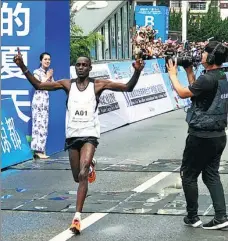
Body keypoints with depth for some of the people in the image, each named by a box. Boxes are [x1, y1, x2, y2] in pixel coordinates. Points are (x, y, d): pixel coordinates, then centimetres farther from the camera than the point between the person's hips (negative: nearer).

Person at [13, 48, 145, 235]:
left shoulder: (98, 85, -2)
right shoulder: (68, 84, 4)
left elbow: (127, 88, -5)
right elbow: (38, 85, 3)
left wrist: (137, 72, -22)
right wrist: (23, 68, -9)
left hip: (90, 135, -3)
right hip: (72, 136, 3)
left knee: (82, 175, -19)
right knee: (78, 177, 15)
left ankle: (77, 217, -19)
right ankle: (89, 167, 53)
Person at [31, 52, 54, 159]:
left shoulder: (49, 72, 16)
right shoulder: (37, 72, -2)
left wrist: (51, 77, -1)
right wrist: (47, 77, -8)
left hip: (46, 101, 7)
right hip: (38, 100, -7)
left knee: (44, 125, 5)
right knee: (39, 124, -11)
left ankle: (41, 150, 7)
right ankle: (38, 151, -11)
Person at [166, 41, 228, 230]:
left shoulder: (208, 79, -21)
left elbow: (183, 93, -14)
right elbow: (196, 90, 19)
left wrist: (173, 75, 0)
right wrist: (189, 71, 16)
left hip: (202, 137, -9)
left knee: (188, 175, 6)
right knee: (211, 175, 12)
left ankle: (193, 217, 12)